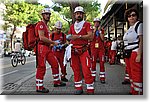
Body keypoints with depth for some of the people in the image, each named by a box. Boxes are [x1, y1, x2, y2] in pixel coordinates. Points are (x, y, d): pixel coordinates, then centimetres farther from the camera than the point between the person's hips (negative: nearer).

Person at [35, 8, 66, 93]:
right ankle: (39, 87, 6)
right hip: (42, 47, -10)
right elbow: (41, 38, -20)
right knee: (41, 67, -4)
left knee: (55, 64, 12)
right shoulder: (41, 24, -10)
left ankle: (57, 82, 25)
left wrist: (53, 43, 12)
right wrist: (53, 42, -13)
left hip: (47, 48, 10)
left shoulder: (46, 25, 21)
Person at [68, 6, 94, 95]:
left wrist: (78, 36, -14)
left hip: (83, 50, -4)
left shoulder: (87, 24, 3)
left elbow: (90, 36, -11)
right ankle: (79, 88, 18)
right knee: (76, 70, 7)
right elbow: (69, 37, 22)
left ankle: (90, 89, 0)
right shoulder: (72, 26, 17)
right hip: (73, 51, 5)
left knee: (86, 70, -10)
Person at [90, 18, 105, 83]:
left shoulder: (101, 30, 11)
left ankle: (102, 78, 0)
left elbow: (102, 39, -4)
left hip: (101, 48, 1)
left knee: (102, 62, -3)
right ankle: (93, 77, 11)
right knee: (93, 62, 1)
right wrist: (94, 31, -8)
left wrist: (99, 31, -6)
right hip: (94, 48, 0)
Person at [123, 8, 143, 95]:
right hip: (128, 54, 9)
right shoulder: (130, 28, 19)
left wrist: (139, 55, -20)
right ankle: (133, 91, 24)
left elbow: (141, 40, -13)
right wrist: (125, 54, 14)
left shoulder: (139, 25, -5)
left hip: (135, 53, -8)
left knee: (136, 75, -7)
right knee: (131, 74, 13)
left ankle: (138, 92, 1)